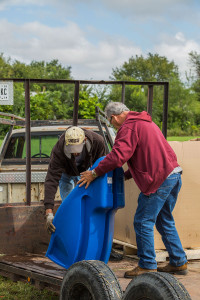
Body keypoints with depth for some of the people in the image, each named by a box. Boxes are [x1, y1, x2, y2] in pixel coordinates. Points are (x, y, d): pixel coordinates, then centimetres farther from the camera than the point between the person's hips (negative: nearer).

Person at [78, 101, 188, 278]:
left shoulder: (129, 127, -8)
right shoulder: (146, 123, 24)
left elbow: (118, 156, -20)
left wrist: (95, 173, -12)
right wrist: (126, 176, 24)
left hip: (160, 180, -10)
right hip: (174, 175, 10)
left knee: (143, 222, -2)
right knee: (164, 221, 19)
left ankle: (147, 266, 2)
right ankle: (179, 263, 22)